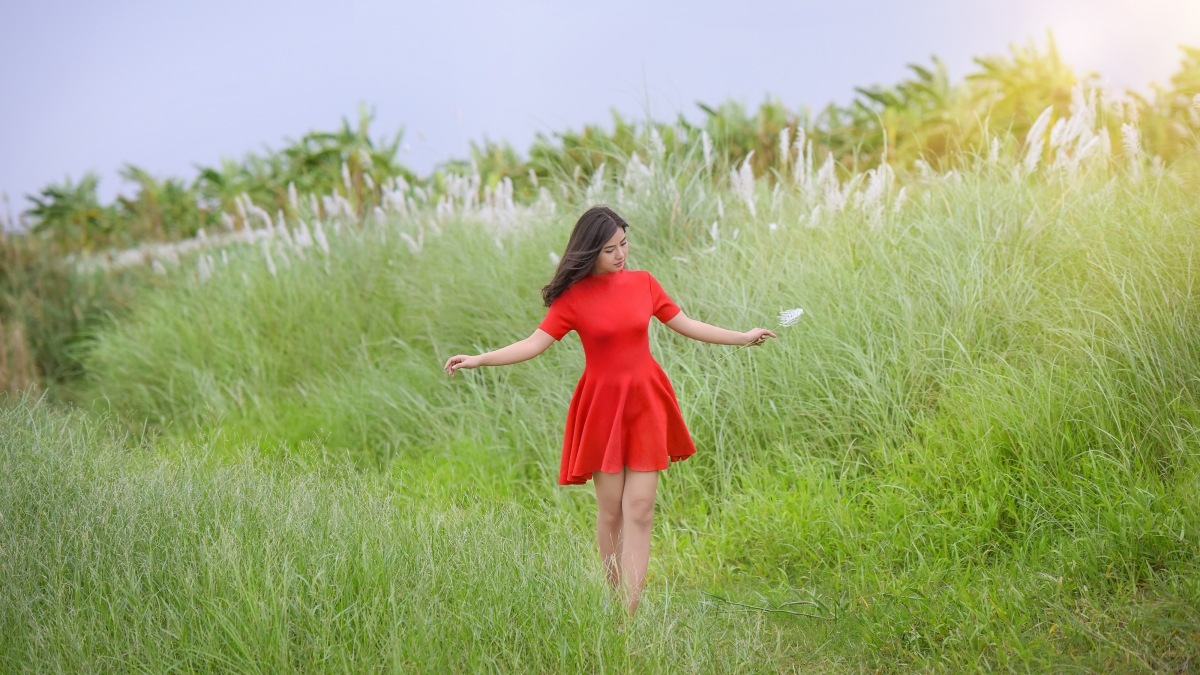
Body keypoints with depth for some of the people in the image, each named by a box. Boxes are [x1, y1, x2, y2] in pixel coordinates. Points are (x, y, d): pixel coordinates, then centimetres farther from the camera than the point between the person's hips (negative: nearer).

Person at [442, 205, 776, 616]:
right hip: (601, 406, -2)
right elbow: (536, 343, -11)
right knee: (610, 510, 3)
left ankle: (629, 615, -9)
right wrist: (479, 360, -23)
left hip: (645, 403, 2)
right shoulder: (573, 297, -6)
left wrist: (743, 338, 15)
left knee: (639, 508, -6)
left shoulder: (643, 283, 3)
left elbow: (685, 325, 12)